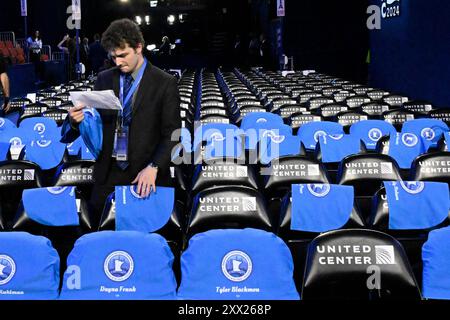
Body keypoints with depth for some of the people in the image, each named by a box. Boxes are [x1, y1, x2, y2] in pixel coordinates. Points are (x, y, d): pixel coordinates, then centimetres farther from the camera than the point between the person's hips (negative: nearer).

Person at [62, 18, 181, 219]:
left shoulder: (165, 83, -4)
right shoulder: (104, 79, 7)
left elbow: (172, 134, -7)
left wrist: (153, 167, -20)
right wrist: (77, 119, -14)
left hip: (146, 174, -3)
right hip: (108, 173, 3)